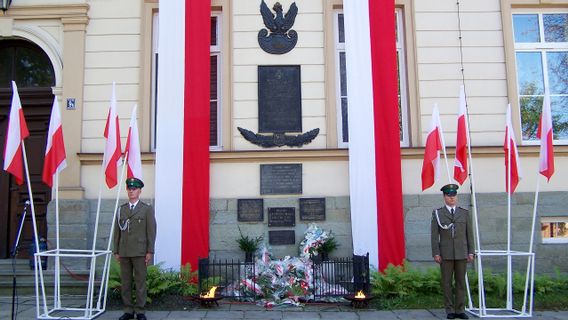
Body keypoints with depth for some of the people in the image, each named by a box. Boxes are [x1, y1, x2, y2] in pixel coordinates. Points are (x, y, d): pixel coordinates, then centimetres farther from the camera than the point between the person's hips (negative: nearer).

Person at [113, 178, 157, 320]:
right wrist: (116, 251, 8)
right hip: (124, 252, 4)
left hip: (140, 252, -4)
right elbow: (117, 231, 12)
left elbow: (151, 231, -3)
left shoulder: (147, 209, 1)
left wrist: (150, 251, -8)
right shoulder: (121, 209, 12)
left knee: (140, 282, 1)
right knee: (125, 282, 8)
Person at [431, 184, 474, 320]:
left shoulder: (464, 213, 7)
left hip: (461, 253, 2)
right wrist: (436, 253, -9)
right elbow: (434, 235, -3)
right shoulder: (437, 213, 0)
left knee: (461, 282, 5)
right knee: (447, 283, 3)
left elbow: (469, 234, 6)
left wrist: (471, 252, 0)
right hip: (445, 254, -2)